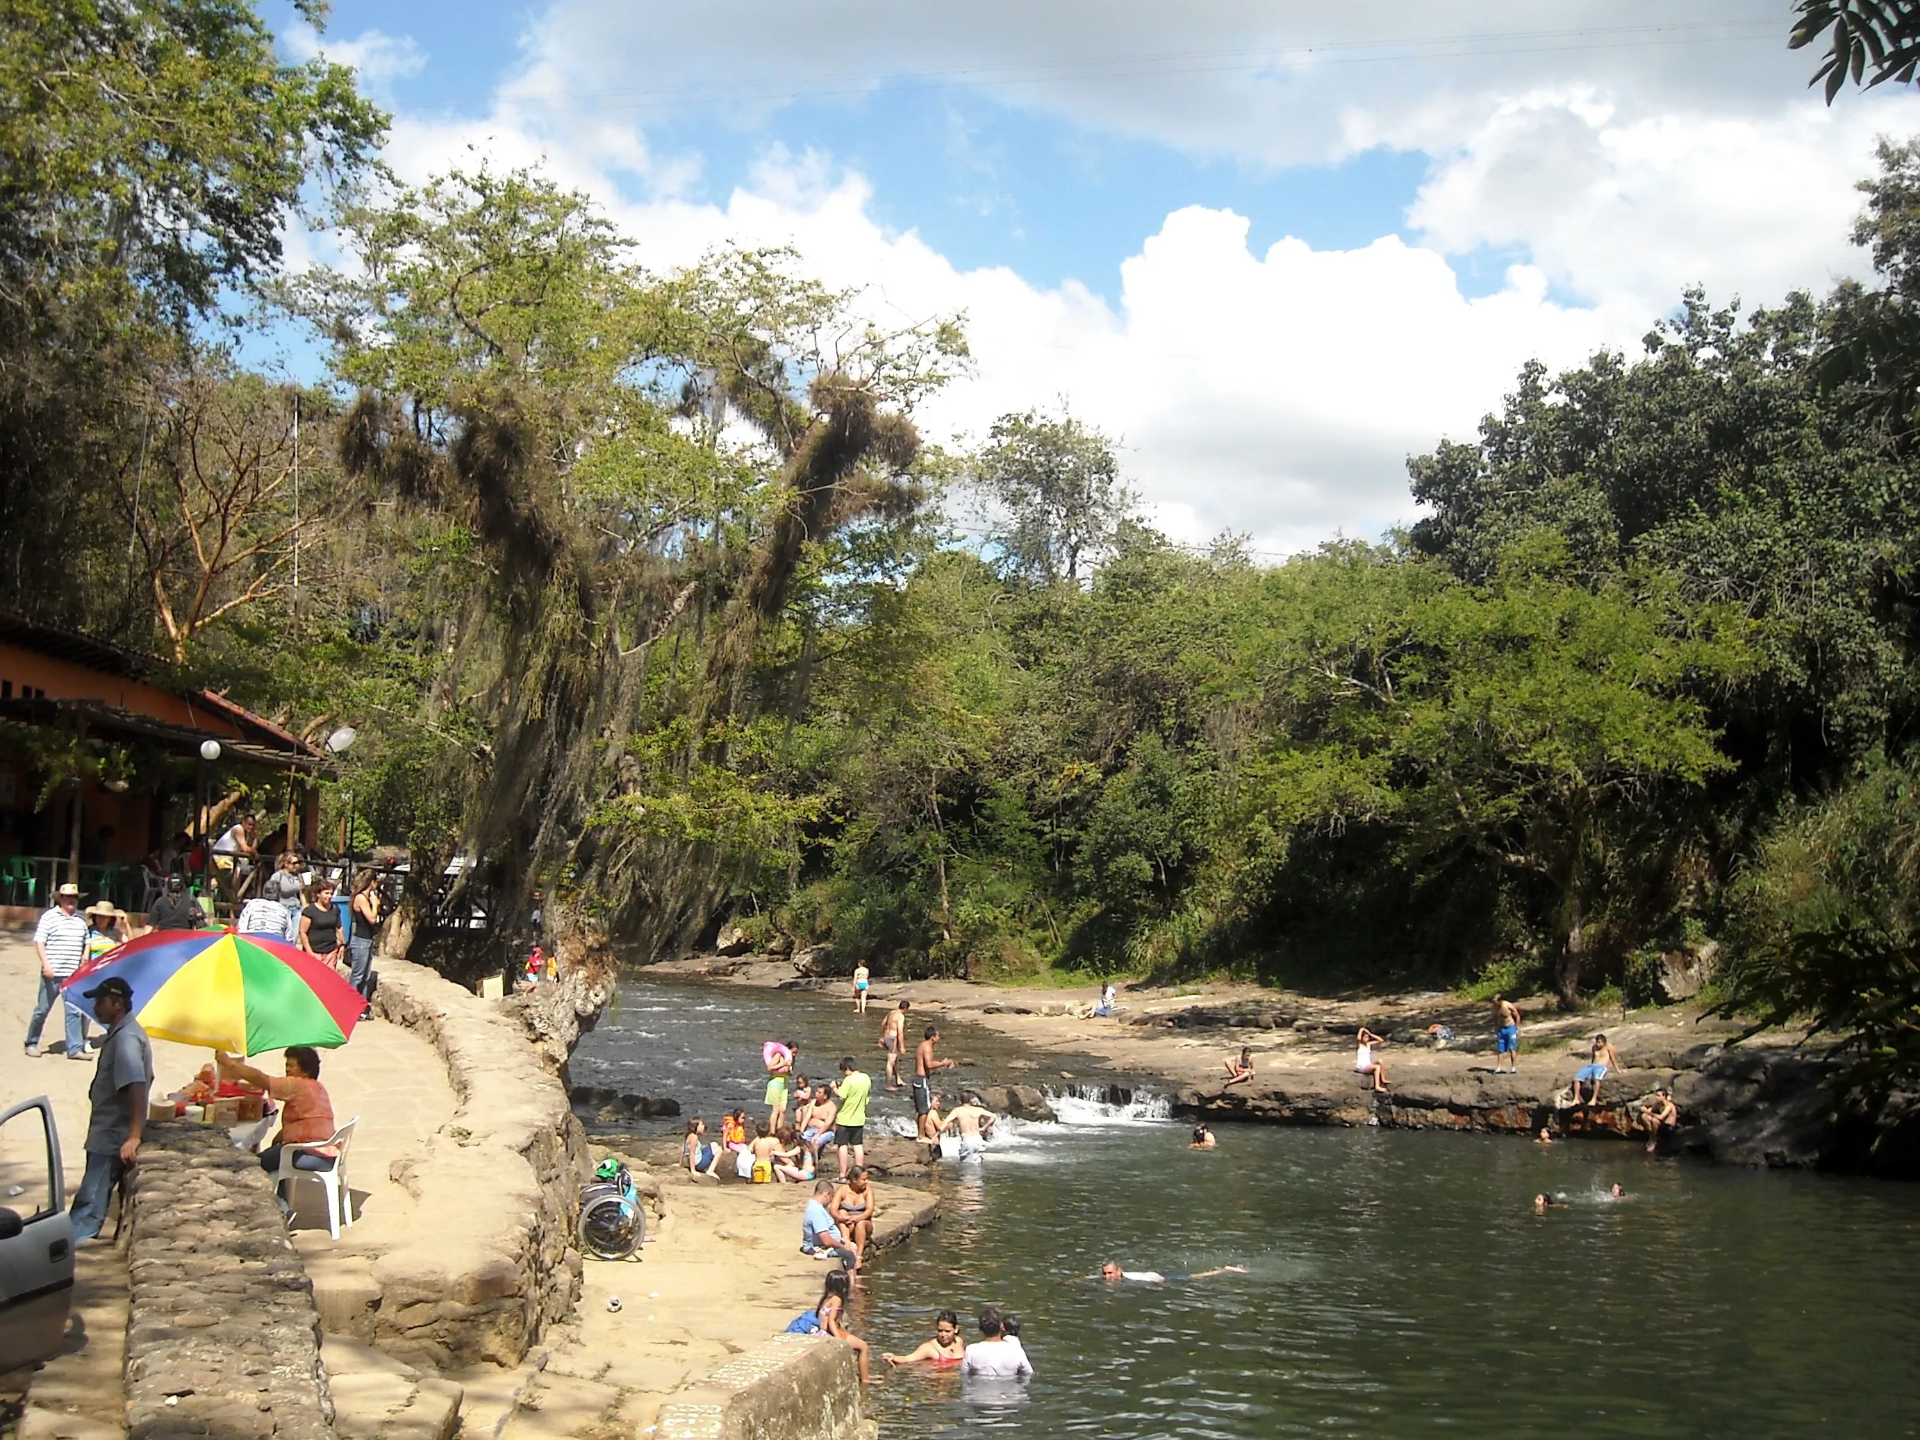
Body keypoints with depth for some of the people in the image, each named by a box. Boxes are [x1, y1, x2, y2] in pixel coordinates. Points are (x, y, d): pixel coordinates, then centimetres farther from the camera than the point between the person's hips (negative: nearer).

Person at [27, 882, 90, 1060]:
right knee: (42, 1009, 6)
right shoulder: (49, 917, -4)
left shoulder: (81, 919, 12)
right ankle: (31, 1044, 21)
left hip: (74, 974, 4)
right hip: (52, 973, -4)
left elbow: (86, 942, 22)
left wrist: (85, 957, 8)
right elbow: (39, 942, -7)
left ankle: (75, 1048, -2)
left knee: (74, 1011, -2)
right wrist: (46, 964, -16)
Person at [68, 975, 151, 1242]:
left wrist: (134, 1136, -37)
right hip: (107, 1134, 10)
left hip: (113, 1138, -10)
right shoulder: (119, 1033, 13)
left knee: (89, 1203, -11)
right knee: (91, 1200, 15)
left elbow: (136, 1087, -30)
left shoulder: (126, 1038, -19)